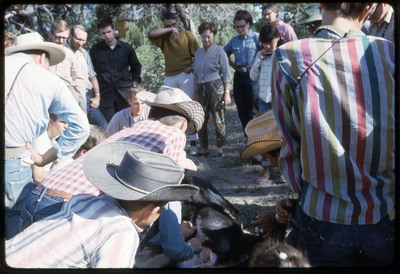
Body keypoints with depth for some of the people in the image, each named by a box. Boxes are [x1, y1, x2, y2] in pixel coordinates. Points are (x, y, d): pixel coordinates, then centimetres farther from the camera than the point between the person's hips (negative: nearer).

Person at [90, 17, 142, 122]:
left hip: (124, 92, 0)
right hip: (105, 93, 0)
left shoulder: (127, 48, 7)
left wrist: (134, 85, 7)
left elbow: (136, 67, 18)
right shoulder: (95, 50, 6)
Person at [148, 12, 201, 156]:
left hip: (186, 75, -3)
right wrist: (170, 30, -13)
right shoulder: (164, 37, 10)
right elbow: (151, 34, -10)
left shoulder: (188, 35, 6)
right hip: (169, 78, 3)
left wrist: (192, 67, -8)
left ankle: (193, 144, -4)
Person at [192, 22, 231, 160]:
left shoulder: (219, 52, -1)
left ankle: (219, 149, 8)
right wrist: (194, 93, 18)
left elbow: (226, 74, -2)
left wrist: (227, 93, -8)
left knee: (218, 120, -2)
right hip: (201, 89, 5)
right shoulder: (198, 53, 14)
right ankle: (204, 149, 13)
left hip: (216, 88, -5)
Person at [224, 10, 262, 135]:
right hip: (238, 77, 6)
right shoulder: (234, 40, 11)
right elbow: (224, 54, 25)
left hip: (252, 76, -5)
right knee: (241, 110, 8)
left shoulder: (256, 37, -4)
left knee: (252, 110, -7)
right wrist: (234, 66, 12)